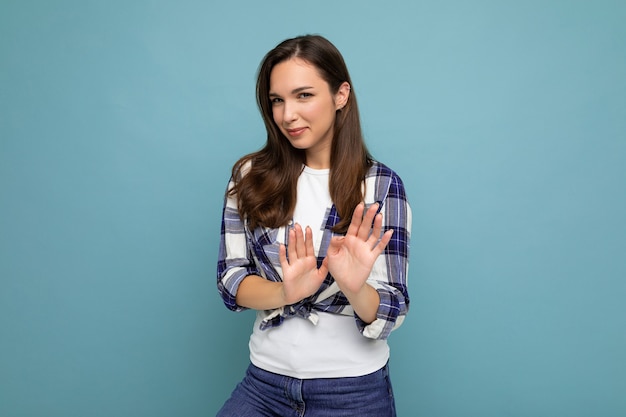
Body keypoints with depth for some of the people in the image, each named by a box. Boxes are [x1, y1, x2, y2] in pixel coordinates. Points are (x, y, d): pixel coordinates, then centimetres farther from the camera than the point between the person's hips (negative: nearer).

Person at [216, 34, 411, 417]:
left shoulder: (382, 184, -8)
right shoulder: (251, 176, -2)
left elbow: (391, 315, -9)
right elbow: (230, 280, -4)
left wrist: (354, 287, -30)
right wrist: (286, 292, -23)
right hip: (265, 380, 2)